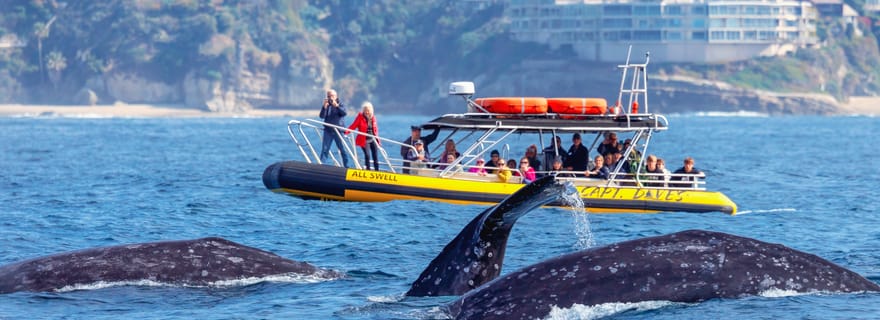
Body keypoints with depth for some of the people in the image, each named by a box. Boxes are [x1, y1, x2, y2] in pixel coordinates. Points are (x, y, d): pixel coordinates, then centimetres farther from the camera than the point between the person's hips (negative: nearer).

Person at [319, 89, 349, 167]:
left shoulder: (340, 105, 4)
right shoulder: (326, 106, 8)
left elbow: (344, 113, -16)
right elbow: (322, 116, -6)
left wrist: (336, 106, -30)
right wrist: (324, 107, -21)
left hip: (338, 131, -1)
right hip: (328, 131, 1)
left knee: (343, 150, -1)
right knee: (324, 150, -3)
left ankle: (347, 166, 5)